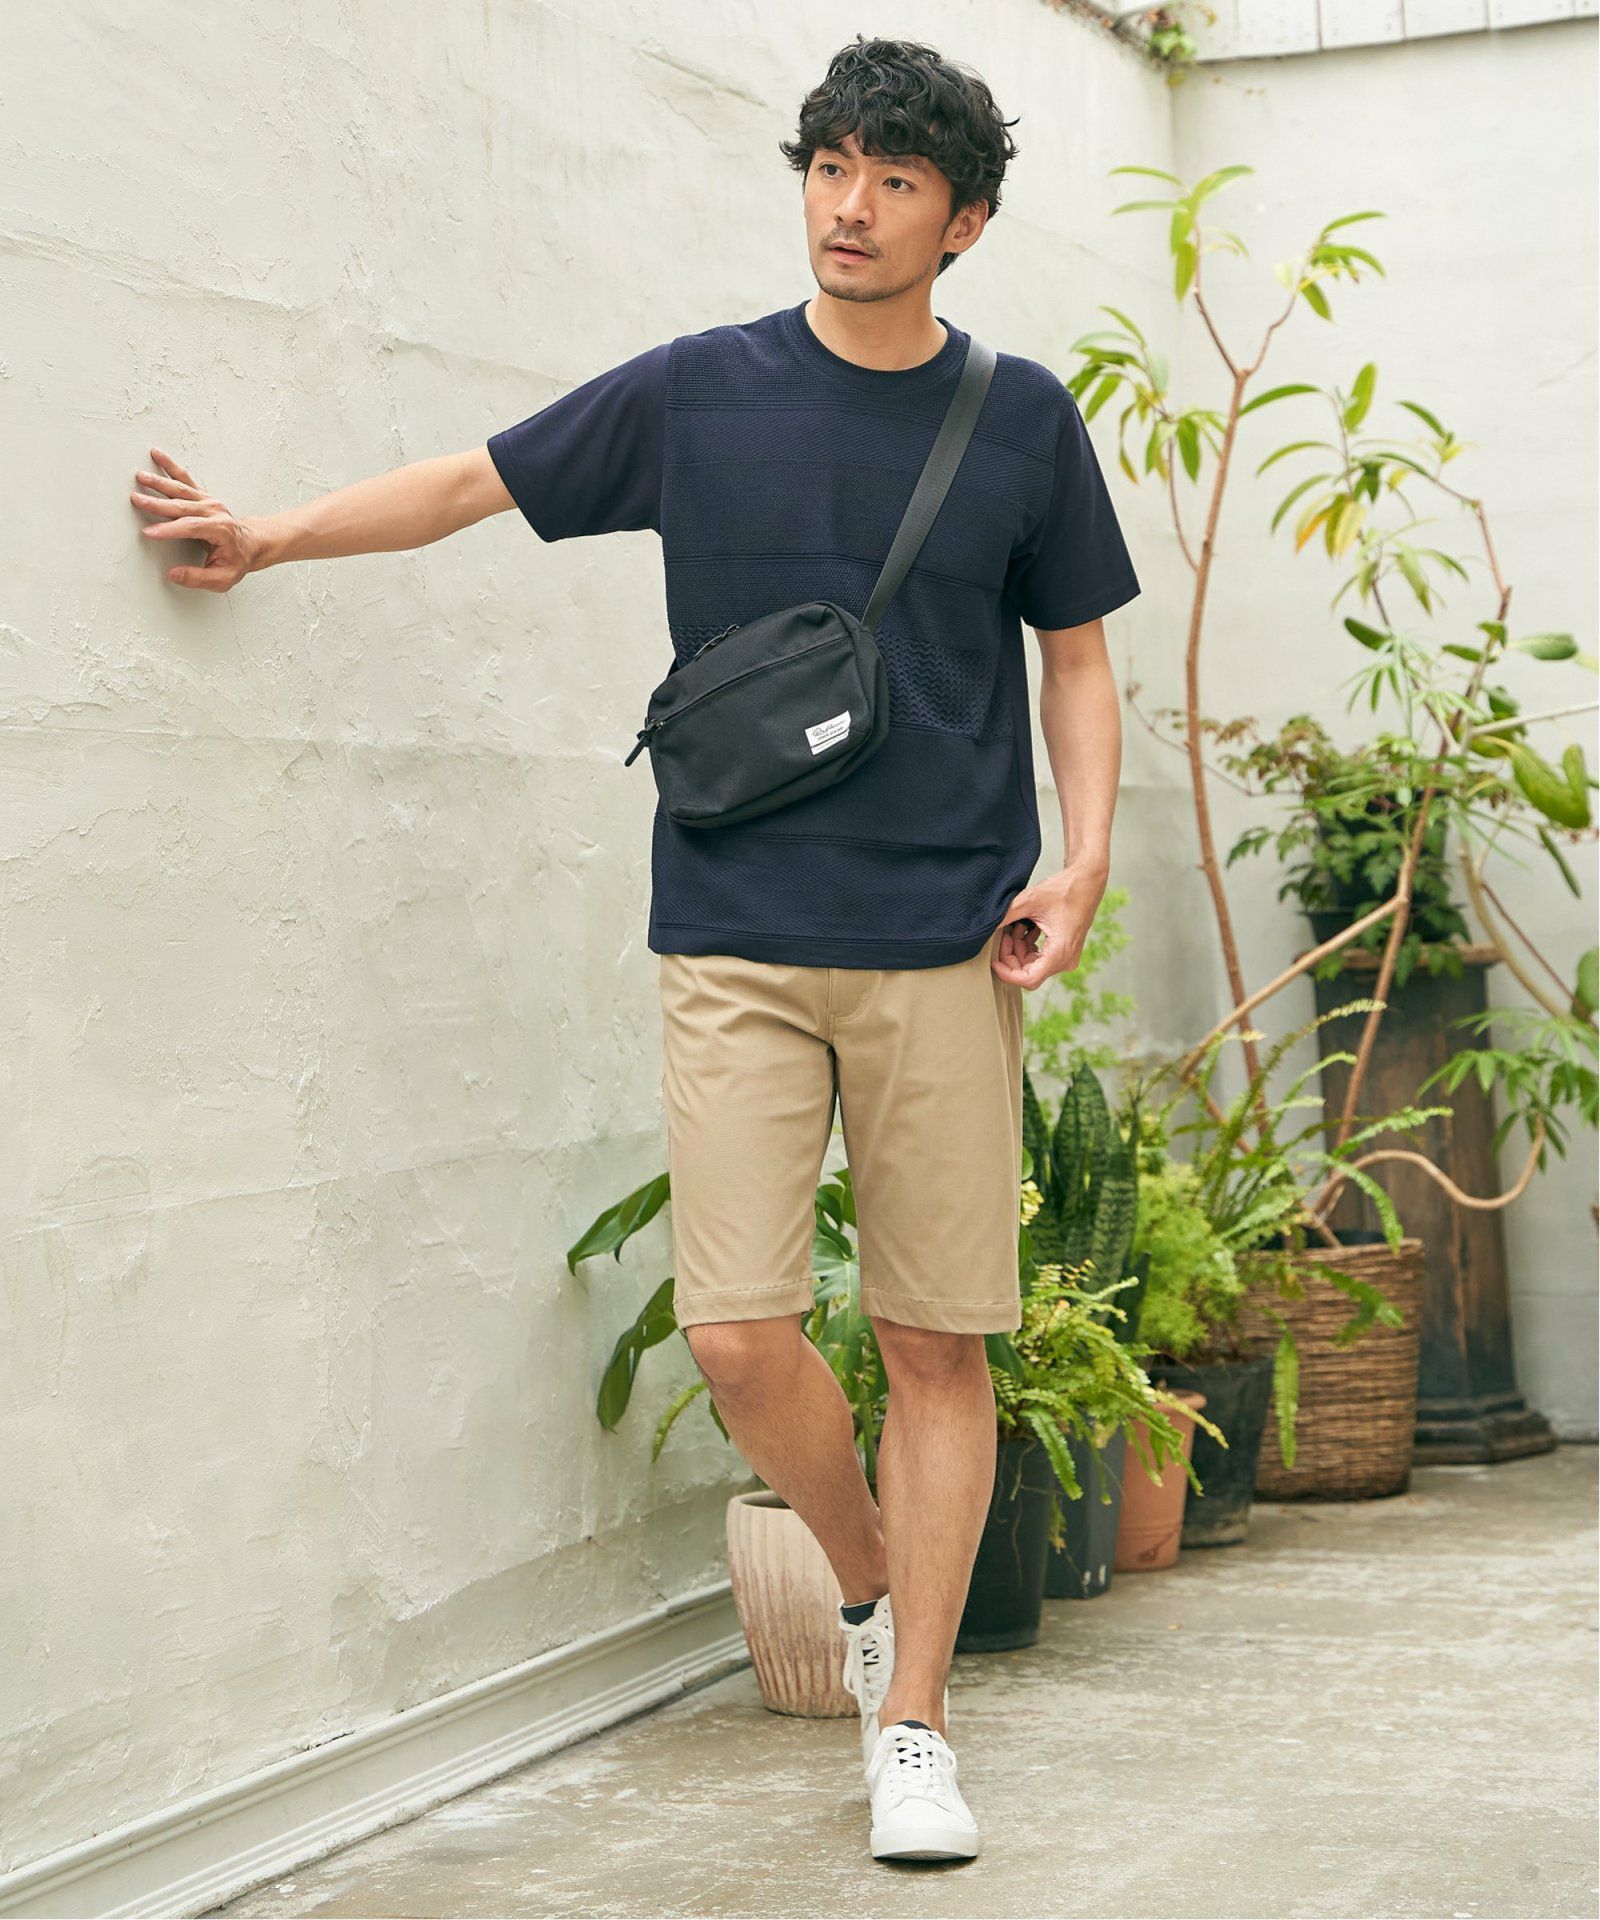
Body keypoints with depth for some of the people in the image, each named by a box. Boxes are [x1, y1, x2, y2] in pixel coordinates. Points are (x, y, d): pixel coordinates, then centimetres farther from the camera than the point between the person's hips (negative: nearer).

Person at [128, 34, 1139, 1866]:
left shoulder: (1020, 420, 7)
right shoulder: (696, 394, 6)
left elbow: (1076, 659, 14)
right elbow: (480, 479, 16)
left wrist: (1083, 856, 0)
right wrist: (268, 533, 17)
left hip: (942, 949, 0)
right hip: (734, 941, 0)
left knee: (936, 1343, -1)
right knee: (739, 1335, -8)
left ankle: (914, 1725, 11)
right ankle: (874, 1586, 21)